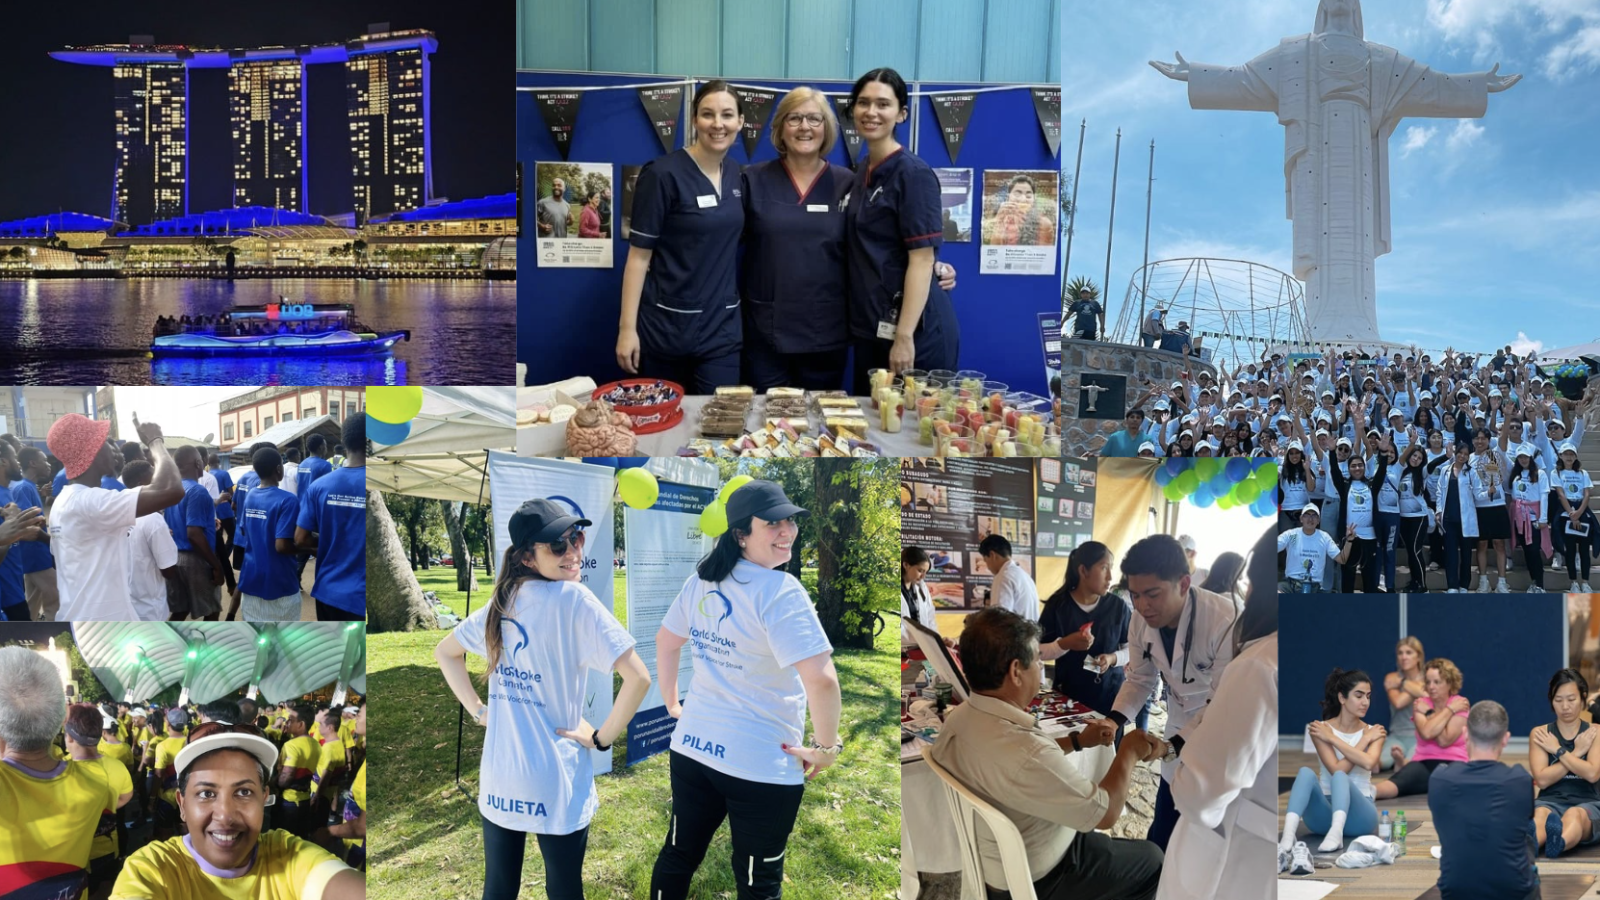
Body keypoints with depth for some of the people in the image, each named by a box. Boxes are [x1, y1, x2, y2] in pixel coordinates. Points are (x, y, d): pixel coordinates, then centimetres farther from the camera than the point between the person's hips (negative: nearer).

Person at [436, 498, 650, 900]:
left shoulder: (502, 602, 6)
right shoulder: (573, 598, -15)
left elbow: (444, 652, 22)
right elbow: (638, 677, -23)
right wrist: (602, 737, -10)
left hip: (498, 779, 6)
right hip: (556, 783, -6)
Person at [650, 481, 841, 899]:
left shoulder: (701, 579, 4)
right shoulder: (780, 591, -20)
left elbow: (666, 641, 18)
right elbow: (822, 679, -28)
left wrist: (672, 703, 27)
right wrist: (827, 747, -16)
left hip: (692, 746, 7)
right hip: (761, 764, -7)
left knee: (678, 854, 21)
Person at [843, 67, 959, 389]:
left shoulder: (914, 174, -12)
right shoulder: (863, 173, 13)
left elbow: (922, 258, -17)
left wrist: (904, 336, -22)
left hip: (916, 331, -8)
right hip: (871, 329, 8)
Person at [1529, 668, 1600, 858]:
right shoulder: (1539, 734, 10)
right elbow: (1541, 780, -4)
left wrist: (1558, 750, -3)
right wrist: (1576, 752, -3)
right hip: (1550, 801, 1)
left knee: (1575, 815, -39)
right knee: (1540, 814, -37)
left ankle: (1558, 843, -76)